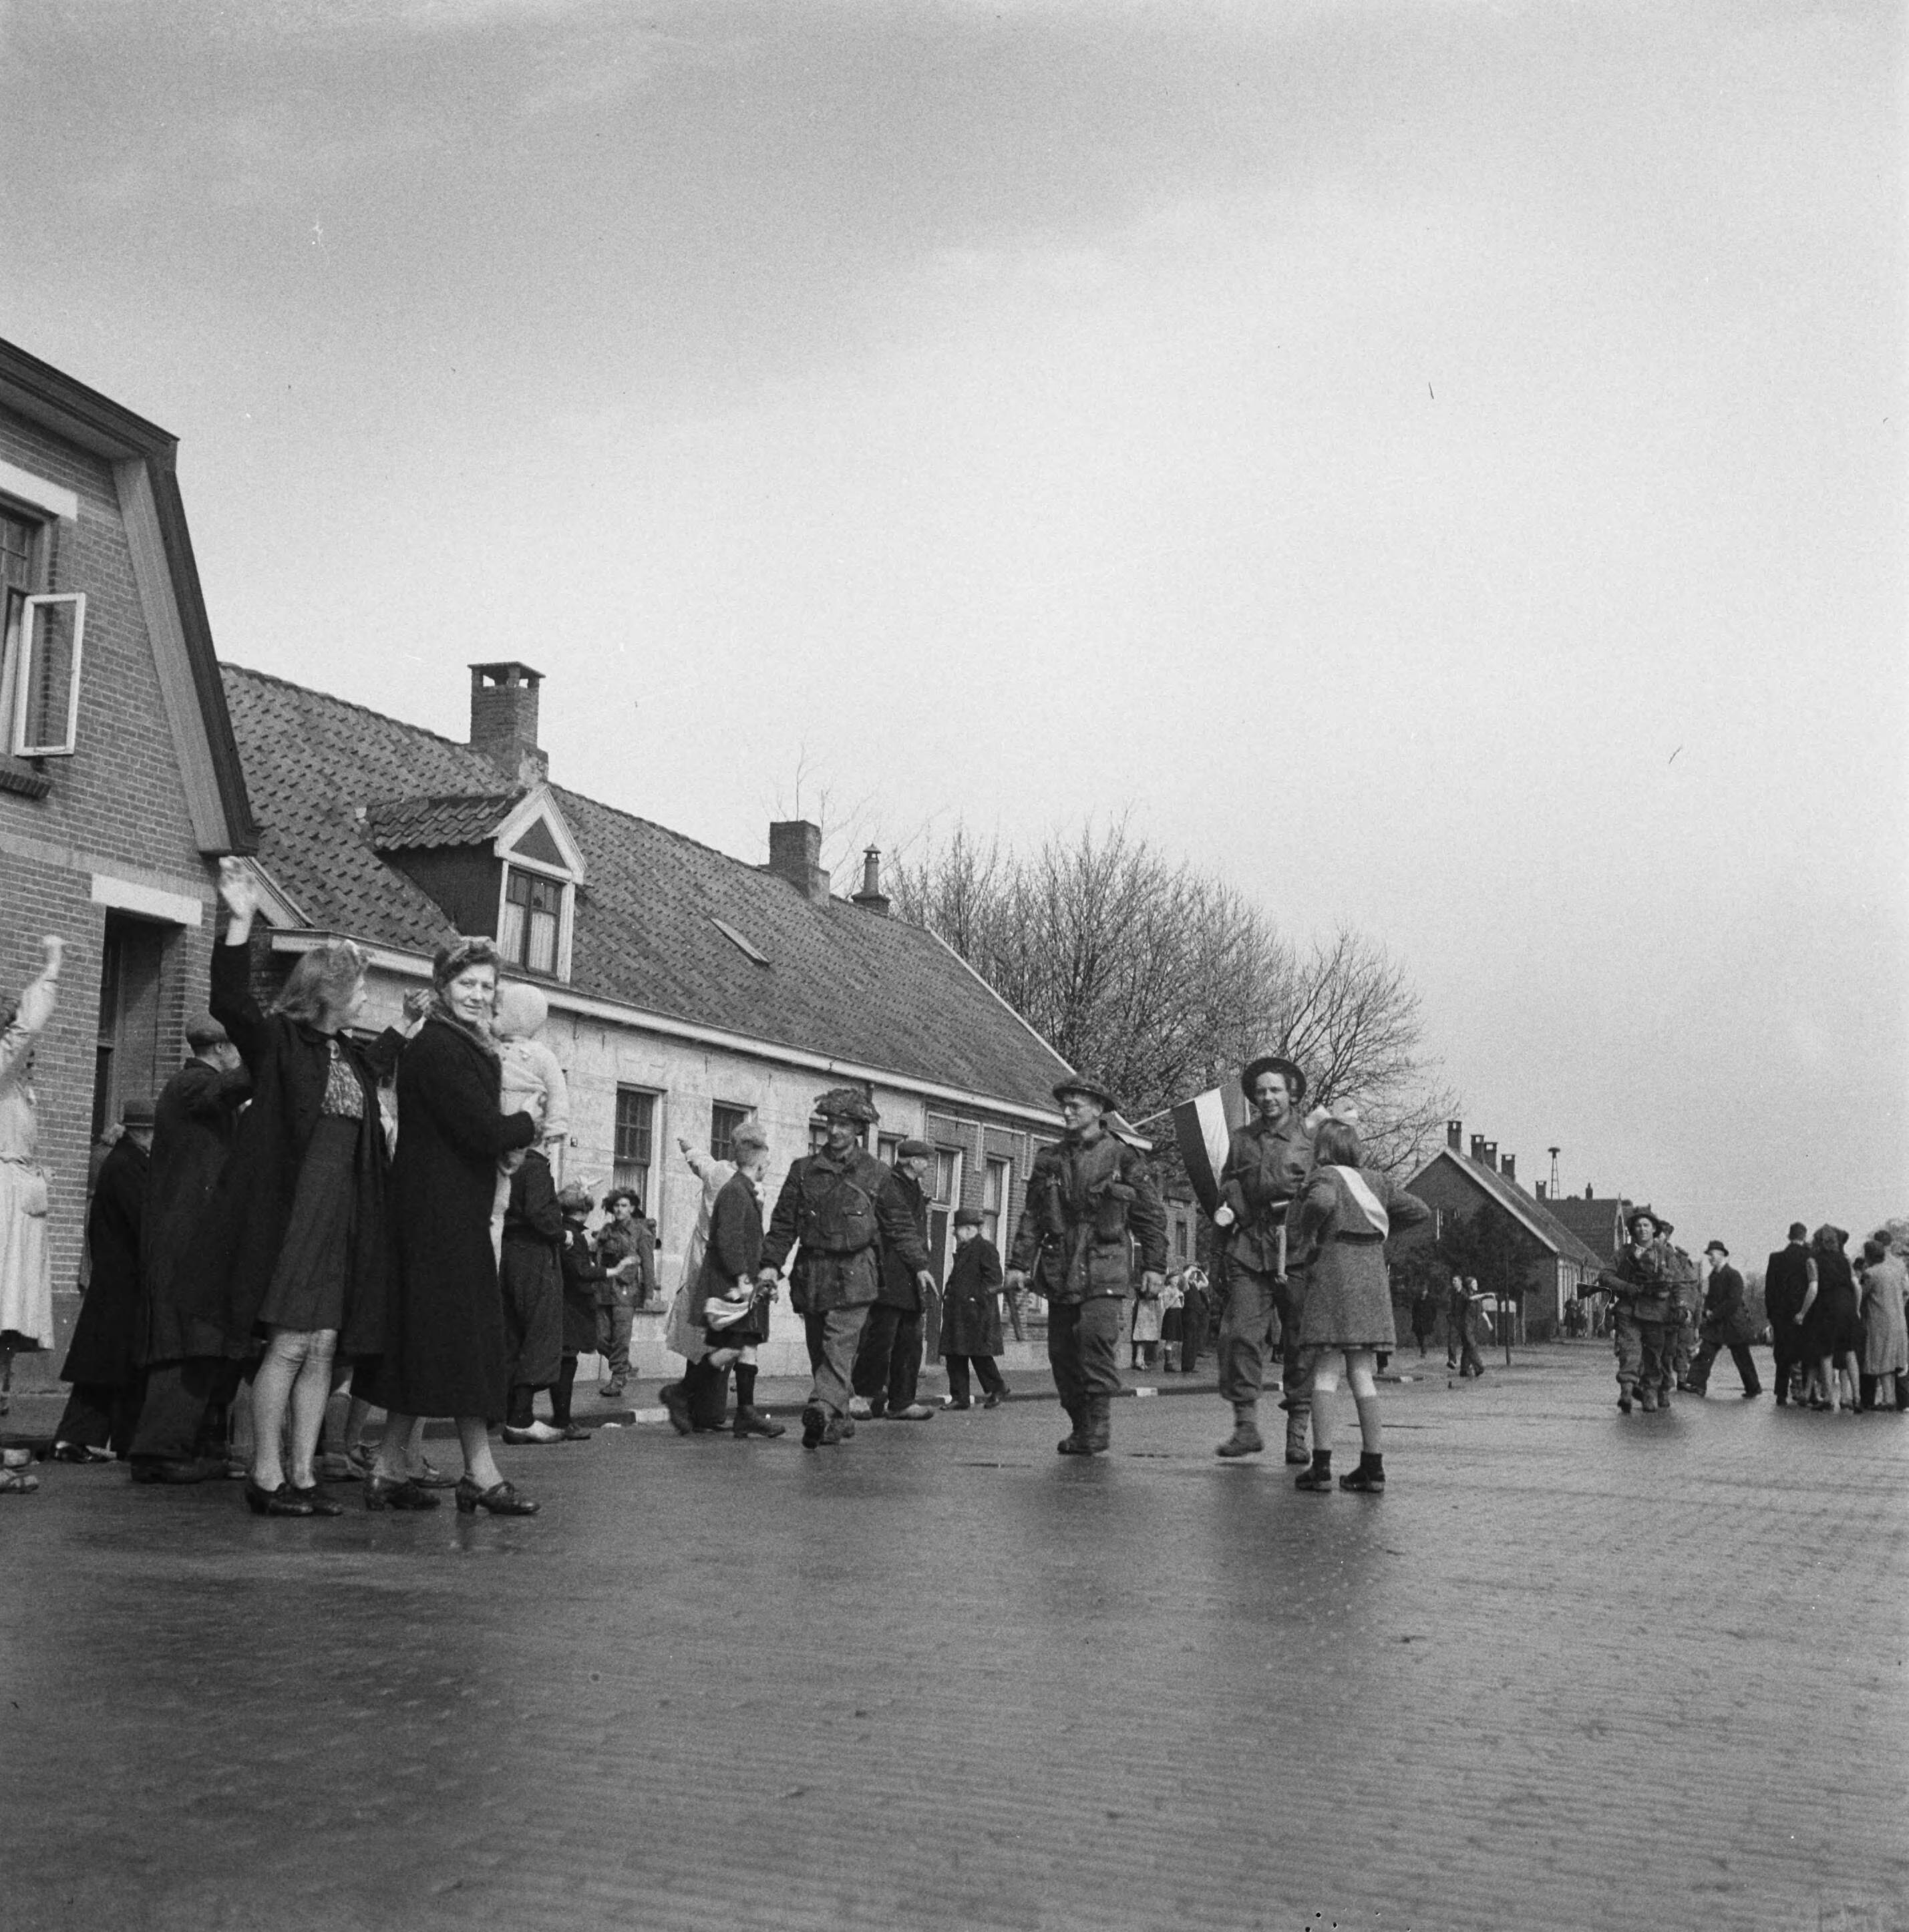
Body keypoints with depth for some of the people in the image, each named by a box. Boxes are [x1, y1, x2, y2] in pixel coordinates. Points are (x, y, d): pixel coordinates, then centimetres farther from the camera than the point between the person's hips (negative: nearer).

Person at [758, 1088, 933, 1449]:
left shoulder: (876, 1174, 5)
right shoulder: (803, 1169, 10)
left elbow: (899, 1225, 9)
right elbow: (783, 1222, 9)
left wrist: (919, 1265, 4)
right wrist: (771, 1263, -1)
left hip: (854, 1273, -3)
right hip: (811, 1271, 3)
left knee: (839, 1343, -18)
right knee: (818, 1348, 7)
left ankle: (823, 1407, -31)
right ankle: (839, 1421, 16)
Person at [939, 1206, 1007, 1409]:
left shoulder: (986, 1248, -8)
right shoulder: (962, 1251, 19)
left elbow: (994, 1278, -13)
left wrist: (979, 1298, -17)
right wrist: (948, 1296, 14)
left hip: (976, 1314, -9)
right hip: (957, 1313, 9)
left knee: (979, 1355, -5)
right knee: (954, 1356, 5)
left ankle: (997, 1391, 11)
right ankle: (960, 1397, 9)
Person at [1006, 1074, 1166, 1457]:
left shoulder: (1123, 1157, 2)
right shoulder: (1049, 1160, 12)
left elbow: (1151, 1216, 6)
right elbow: (1031, 1216, 12)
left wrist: (1153, 1266, 1)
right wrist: (1019, 1264, 5)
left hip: (1104, 1270, -4)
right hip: (1060, 1271, 4)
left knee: (1097, 1334, -21)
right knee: (1062, 1350, 5)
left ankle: (1098, 1423, -14)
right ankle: (1080, 1427, 18)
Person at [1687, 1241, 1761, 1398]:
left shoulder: (1734, 1276, -12)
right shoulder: (1713, 1276, 12)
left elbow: (1733, 1302, -18)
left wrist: (1714, 1314, -16)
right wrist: (1707, 1311, -1)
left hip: (1734, 1324, -7)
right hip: (1715, 1323, 7)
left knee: (1742, 1358, 4)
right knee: (1704, 1352, -6)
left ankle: (1754, 1388, 18)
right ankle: (1698, 1385, -7)